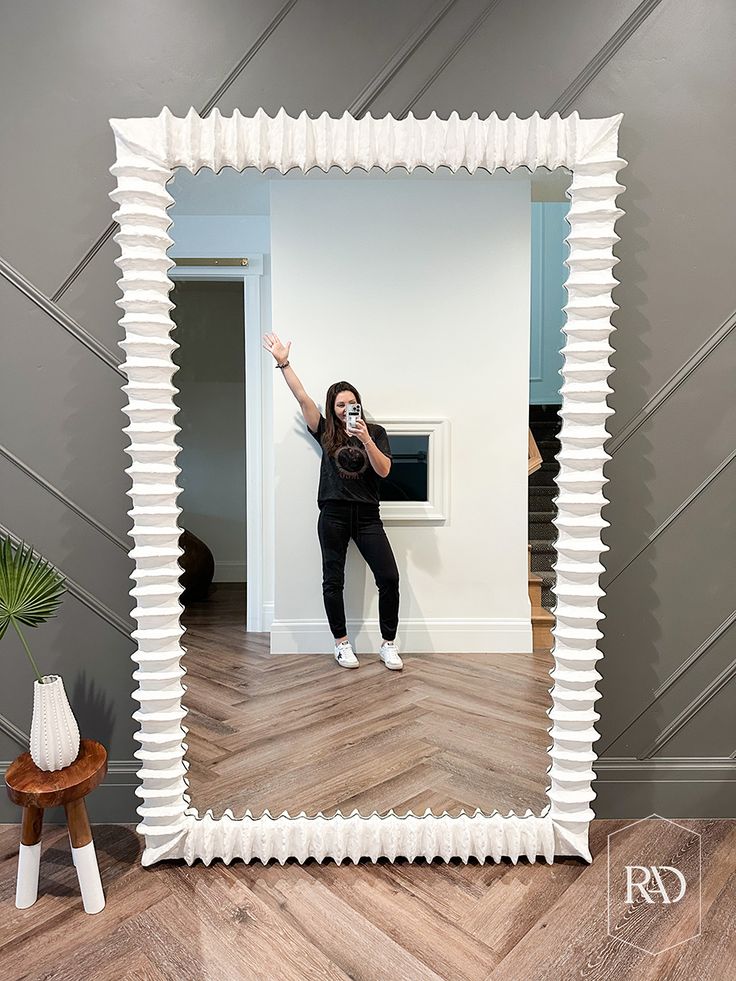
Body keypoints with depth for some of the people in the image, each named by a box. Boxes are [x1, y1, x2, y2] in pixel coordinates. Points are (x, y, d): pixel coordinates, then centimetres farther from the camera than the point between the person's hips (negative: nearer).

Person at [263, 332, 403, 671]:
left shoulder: (375, 432, 6)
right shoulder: (326, 433, 7)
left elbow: (383, 470, -5)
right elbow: (303, 398, 0)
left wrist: (366, 440, -19)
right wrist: (283, 363, -5)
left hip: (367, 515, 0)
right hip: (333, 515, 1)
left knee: (389, 578, -7)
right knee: (333, 580, 4)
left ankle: (388, 645, 8)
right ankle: (341, 644, 21)